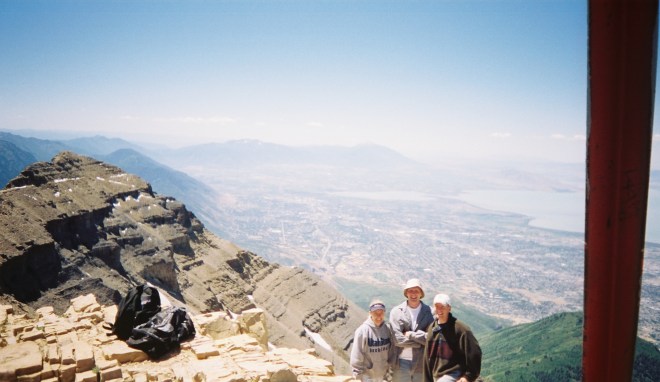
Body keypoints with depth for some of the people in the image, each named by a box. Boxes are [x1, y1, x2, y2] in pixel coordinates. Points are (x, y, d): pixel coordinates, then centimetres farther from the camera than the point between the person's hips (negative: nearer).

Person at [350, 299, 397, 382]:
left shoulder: (388, 329, -6)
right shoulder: (363, 330, -18)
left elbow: (392, 350, 5)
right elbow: (356, 355, -13)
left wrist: (390, 369, 6)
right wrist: (358, 375, -10)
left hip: (383, 375, 4)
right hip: (367, 375, -4)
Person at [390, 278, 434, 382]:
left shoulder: (427, 311, 1)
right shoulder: (396, 311, -5)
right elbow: (396, 338, -12)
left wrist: (410, 334, -12)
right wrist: (420, 342, -8)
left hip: (422, 363, 2)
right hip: (402, 363, -2)